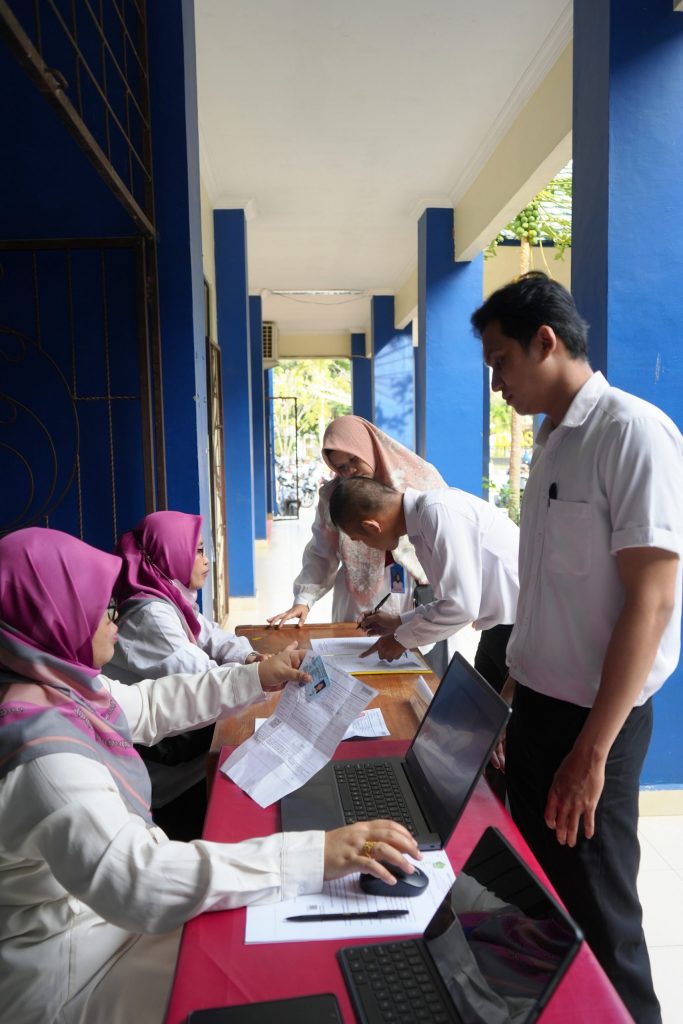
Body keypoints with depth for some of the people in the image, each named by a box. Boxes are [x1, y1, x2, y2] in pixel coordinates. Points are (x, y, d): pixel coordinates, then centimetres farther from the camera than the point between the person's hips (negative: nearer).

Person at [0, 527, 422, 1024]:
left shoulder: (56, 685, -5)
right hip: (72, 964, -8)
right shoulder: (40, 749, -35)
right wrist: (317, 854, -44)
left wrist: (255, 678, 7)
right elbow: (134, 882, -42)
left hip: (107, 898, 9)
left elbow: (147, 704, 11)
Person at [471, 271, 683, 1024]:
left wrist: (592, 749, -19)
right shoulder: (552, 441, 9)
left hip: (590, 717, -8)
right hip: (536, 704, 8)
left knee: (595, 915, 10)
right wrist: (511, 697, 14)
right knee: (538, 900, 21)